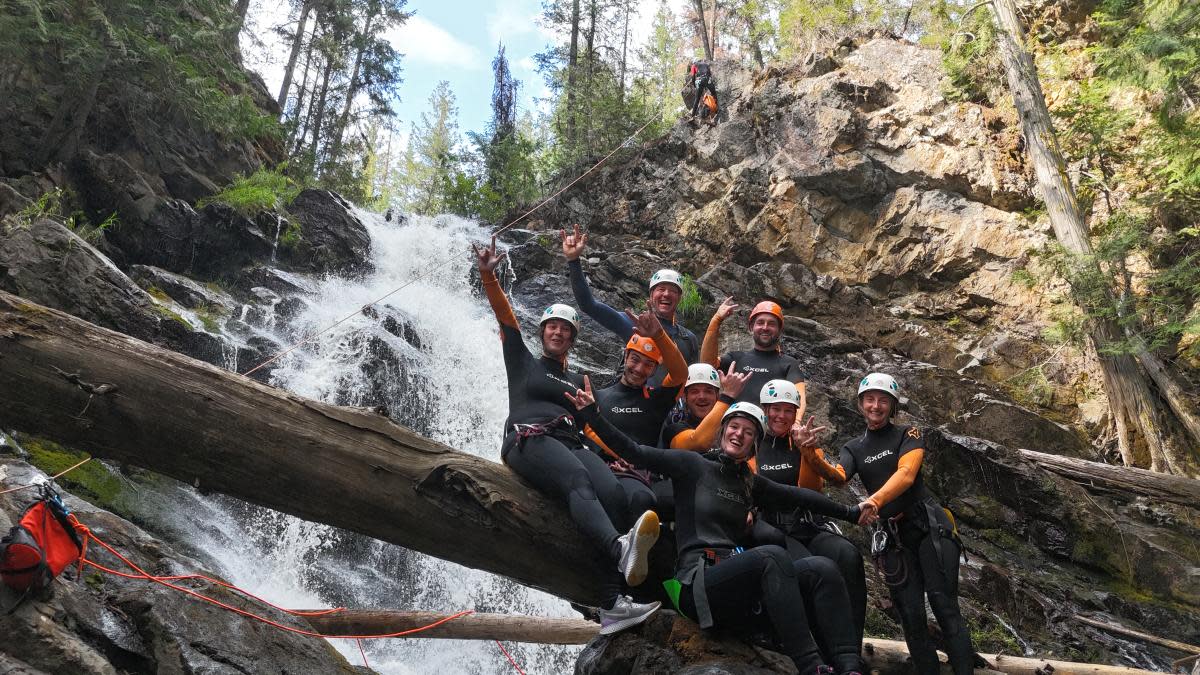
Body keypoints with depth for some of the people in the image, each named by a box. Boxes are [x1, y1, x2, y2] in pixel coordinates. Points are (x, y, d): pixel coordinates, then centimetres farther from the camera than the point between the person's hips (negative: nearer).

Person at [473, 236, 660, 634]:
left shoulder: (577, 383, 32)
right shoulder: (522, 360, 22)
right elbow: (504, 314, 8)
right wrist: (488, 276, -6)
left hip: (570, 444, 4)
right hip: (528, 440, -4)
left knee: (611, 491, -29)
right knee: (578, 481, -37)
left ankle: (611, 605, -41)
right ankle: (620, 548, -66)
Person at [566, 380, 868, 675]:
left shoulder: (750, 484, 22)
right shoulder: (693, 465, 4)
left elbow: (797, 496, 26)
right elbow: (633, 451, -1)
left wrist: (849, 512, 27)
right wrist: (591, 413, -7)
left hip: (737, 587, 6)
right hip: (696, 583, -6)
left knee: (821, 569, -15)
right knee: (772, 555, -33)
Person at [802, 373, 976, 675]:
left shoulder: (908, 434, 3)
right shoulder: (854, 449, 12)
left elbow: (906, 474, -16)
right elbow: (838, 476, -8)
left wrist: (876, 500, -34)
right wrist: (813, 458, -30)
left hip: (929, 523, -3)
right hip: (891, 534, 3)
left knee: (944, 605, -11)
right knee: (911, 615, -1)